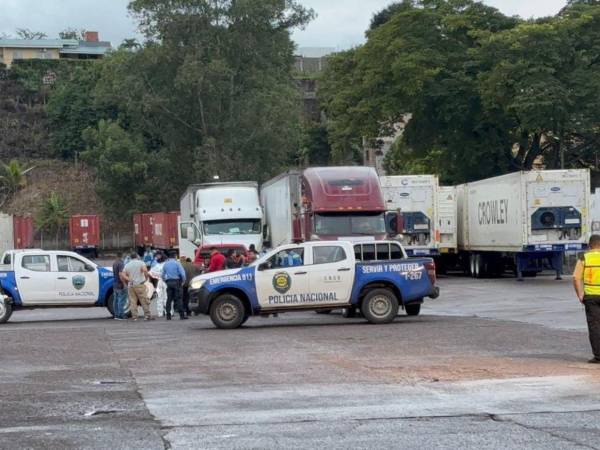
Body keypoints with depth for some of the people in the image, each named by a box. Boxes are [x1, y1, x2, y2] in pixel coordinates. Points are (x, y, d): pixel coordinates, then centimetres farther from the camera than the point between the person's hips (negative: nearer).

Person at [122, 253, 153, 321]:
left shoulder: (127, 265, 12)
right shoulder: (141, 263, 0)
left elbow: (123, 275, 1)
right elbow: (145, 270, -20)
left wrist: (129, 280, 5)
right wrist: (146, 277, -6)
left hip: (131, 285, 4)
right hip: (139, 284, -4)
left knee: (132, 302, 4)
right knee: (144, 301, 0)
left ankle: (134, 316, 0)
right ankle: (147, 315, -3)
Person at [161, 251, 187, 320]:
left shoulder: (166, 264, 9)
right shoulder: (177, 263, -7)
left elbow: (162, 275, 12)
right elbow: (182, 273, -13)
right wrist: (183, 281, 0)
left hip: (169, 282, 4)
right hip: (176, 281, -4)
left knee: (169, 299, 7)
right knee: (178, 298, -4)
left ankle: (168, 315, 5)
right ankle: (182, 315, -6)